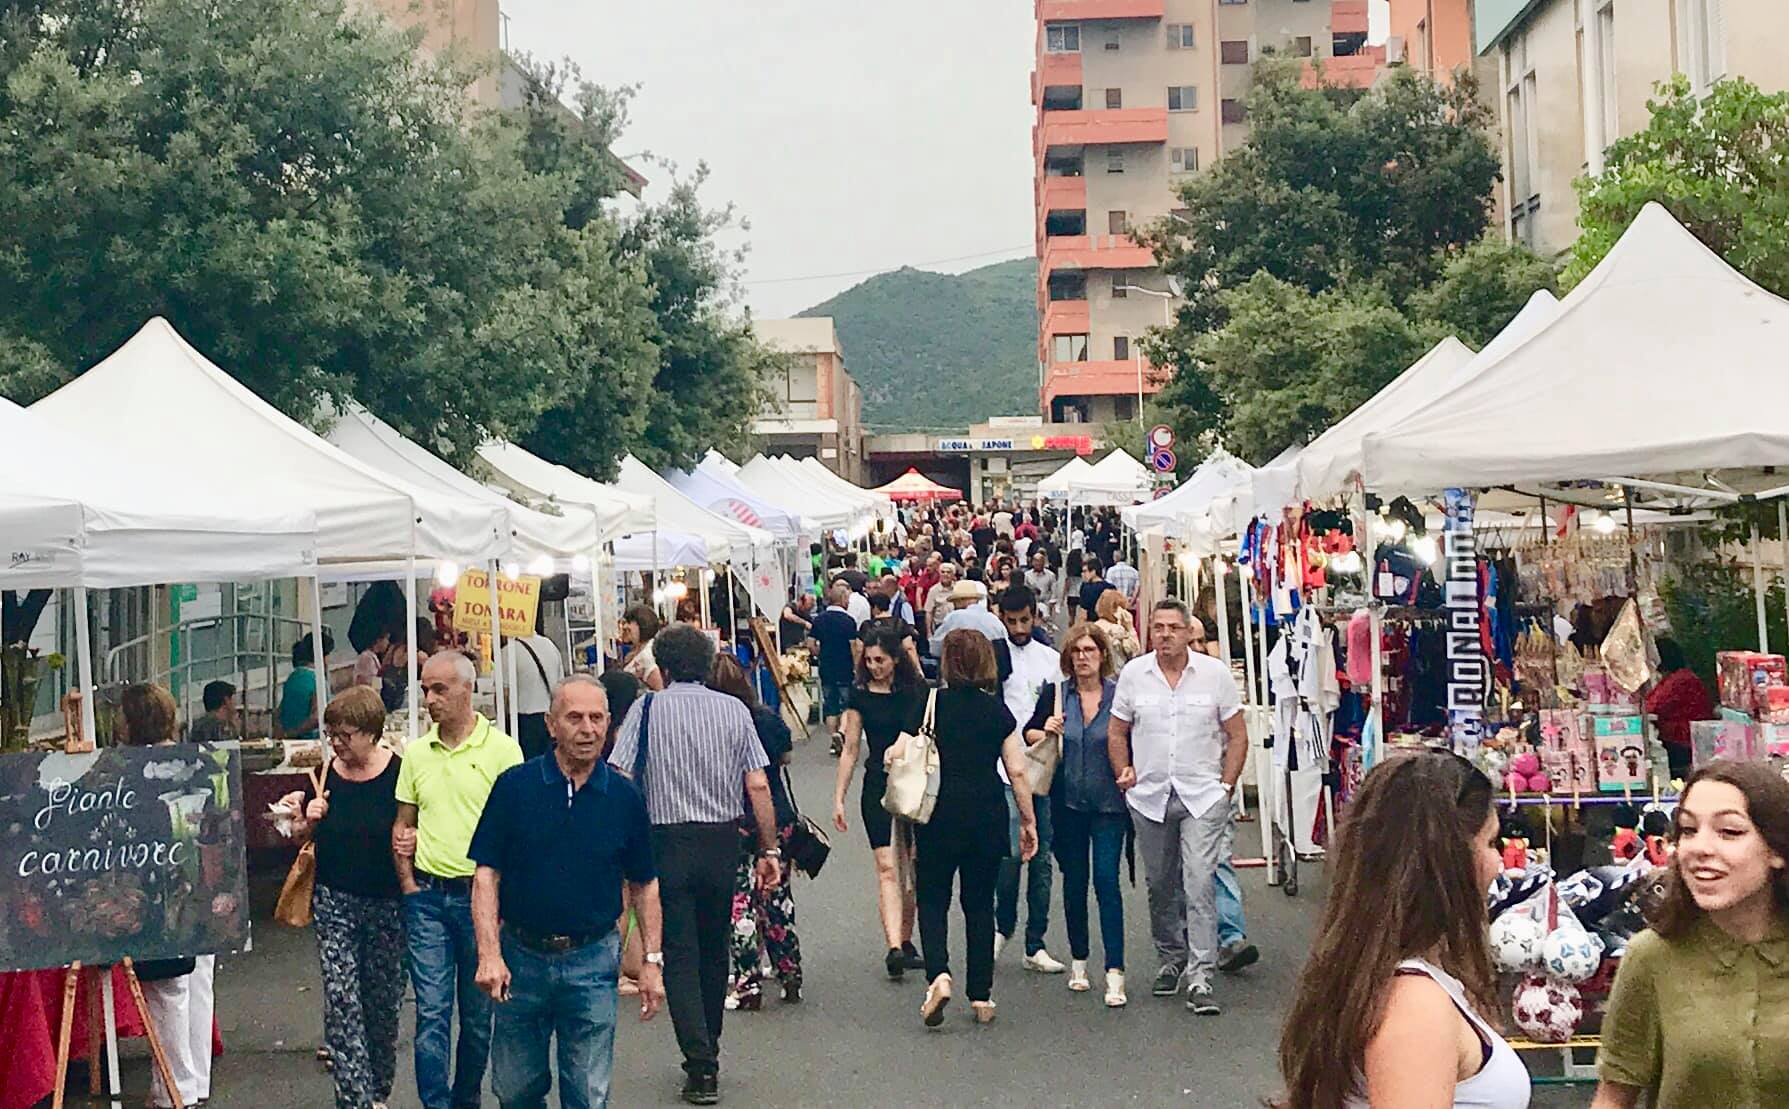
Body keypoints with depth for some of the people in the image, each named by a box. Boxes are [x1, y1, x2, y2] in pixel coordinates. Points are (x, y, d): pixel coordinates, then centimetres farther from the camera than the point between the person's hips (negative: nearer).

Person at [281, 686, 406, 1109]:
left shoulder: (399, 773, -10)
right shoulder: (325, 773, 0)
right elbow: (301, 837, 12)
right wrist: (308, 820, -9)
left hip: (387, 903, -2)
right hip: (335, 900, 2)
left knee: (384, 1002, 10)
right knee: (341, 1001, -6)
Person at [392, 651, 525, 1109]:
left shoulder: (502, 749, -5)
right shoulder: (416, 753, 7)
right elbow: (403, 824, 15)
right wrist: (408, 884, 5)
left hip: (480, 896, -2)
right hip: (427, 896, 2)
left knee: (478, 1014, 10)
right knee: (431, 1012, -1)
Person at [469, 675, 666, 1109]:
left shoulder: (623, 797, -1)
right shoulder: (514, 786, -5)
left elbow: (644, 884, 7)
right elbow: (486, 874, -5)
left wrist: (651, 961, 2)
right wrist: (489, 955, -14)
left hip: (593, 960, 0)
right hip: (521, 956, 0)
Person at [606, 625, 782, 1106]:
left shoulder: (647, 708, -3)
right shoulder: (734, 710, 2)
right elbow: (758, 786, -2)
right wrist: (769, 850, 4)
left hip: (667, 841, -2)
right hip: (722, 841, 3)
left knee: (680, 954, 1)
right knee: (714, 949, 17)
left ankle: (701, 1065, -8)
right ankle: (708, 1052, 28)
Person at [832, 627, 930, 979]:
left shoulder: (918, 691, 2)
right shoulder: (860, 696, 2)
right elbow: (850, 750, 5)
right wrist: (838, 798, 1)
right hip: (878, 788, -1)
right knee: (887, 867, -10)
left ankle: (905, 942, 19)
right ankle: (894, 947, -17)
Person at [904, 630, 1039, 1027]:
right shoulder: (998, 710, 2)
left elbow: (896, 755, -12)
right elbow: (1017, 771, 1)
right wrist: (1028, 820, 10)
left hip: (940, 812, -2)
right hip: (988, 815, 2)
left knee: (932, 898, 9)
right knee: (980, 903, 12)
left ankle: (939, 975, -14)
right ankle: (981, 995, 14)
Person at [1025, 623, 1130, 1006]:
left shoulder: (1119, 694, -5)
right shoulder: (1054, 693, 0)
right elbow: (1029, 731, 12)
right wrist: (1045, 733, -8)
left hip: (1109, 802, -2)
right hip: (1068, 802, 3)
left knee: (1107, 879, -9)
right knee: (1074, 881, 13)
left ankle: (1115, 973, -8)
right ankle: (1078, 962, 28)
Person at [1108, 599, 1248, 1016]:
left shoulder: (1215, 673, -1)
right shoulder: (1133, 674, 3)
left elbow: (1237, 736, 4)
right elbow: (1116, 732, 13)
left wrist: (1226, 786, -3)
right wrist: (1125, 775, 1)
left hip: (1202, 797, -3)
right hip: (1150, 798, 3)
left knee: (1200, 884, -11)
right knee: (1160, 886, 12)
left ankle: (1199, 976, -8)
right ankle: (1171, 959, 31)